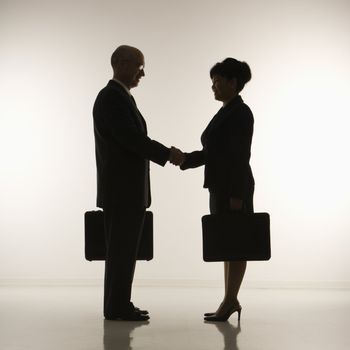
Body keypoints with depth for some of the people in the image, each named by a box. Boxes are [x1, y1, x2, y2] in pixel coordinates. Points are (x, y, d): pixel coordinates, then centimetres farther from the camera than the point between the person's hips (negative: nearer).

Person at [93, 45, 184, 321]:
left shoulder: (119, 97, 18)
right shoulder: (113, 97, -15)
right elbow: (132, 139, -22)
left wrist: (165, 153, 10)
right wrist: (168, 154, -14)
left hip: (125, 189, 10)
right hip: (122, 190, -10)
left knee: (122, 250, 12)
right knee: (122, 250, -4)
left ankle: (118, 305, 19)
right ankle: (117, 307, 3)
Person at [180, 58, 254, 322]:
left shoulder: (241, 112, -14)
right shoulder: (226, 112, 16)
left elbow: (241, 156, -19)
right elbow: (215, 152, 18)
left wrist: (236, 195, -21)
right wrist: (184, 159, 8)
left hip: (234, 188, -10)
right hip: (221, 187, 10)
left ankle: (230, 301, 1)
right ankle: (231, 301, 16)